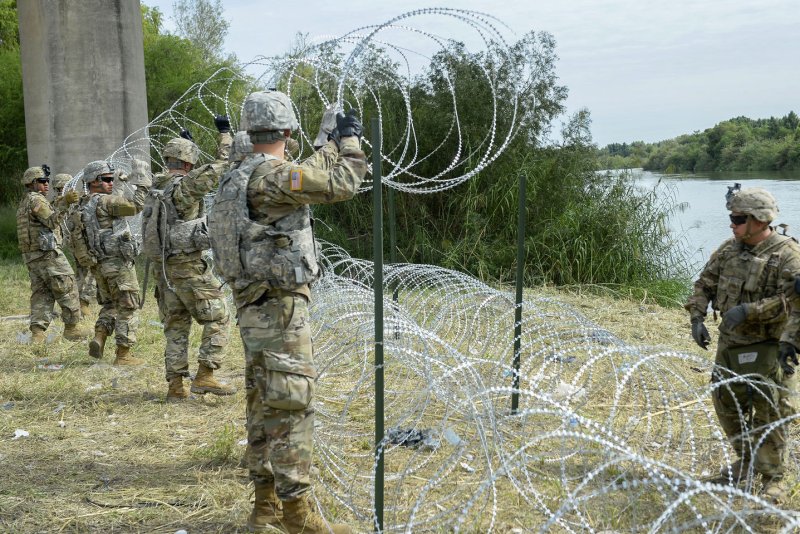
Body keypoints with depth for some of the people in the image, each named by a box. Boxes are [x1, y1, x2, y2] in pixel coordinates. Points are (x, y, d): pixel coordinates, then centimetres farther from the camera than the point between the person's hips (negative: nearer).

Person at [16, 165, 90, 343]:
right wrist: (65, 203, -29)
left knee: (41, 294, 7)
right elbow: (52, 221, -20)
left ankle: (37, 333, -3)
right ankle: (72, 328, 4)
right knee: (67, 290, -1)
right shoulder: (36, 199, -8)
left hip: (31, 257, 9)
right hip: (48, 253, -9)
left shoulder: (23, 204, 22)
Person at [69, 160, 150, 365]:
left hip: (98, 267, 8)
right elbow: (135, 206, -21)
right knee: (127, 308, 0)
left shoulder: (81, 209, 14)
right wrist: (142, 186, -6)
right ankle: (123, 354, 2)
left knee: (109, 305, 23)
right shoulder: (103, 202, -13)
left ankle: (99, 337, 2)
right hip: (118, 262, -8)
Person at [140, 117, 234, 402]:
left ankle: (175, 386, 10)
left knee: (175, 327, 12)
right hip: (190, 266, -8)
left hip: (163, 267, 8)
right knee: (218, 319, 2)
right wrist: (225, 133, 0)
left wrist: (183, 144, 39)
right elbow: (219, 168, -10)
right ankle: (205, 376, -4)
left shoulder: (156, 187, 10)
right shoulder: (185, 187, -12)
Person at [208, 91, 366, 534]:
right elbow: (340, 184, -15)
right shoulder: (271, 176, -16)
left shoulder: (238, 179, 13)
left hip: (254, 307, 10)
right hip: (281, 308, -10)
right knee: (290, 406, -5)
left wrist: (332, 145, 37)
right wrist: (349, 139, 1)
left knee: (264, 405, 14)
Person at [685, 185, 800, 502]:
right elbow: (704, 284, 12)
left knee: (769, 413, -1)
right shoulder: (729, 250, 5)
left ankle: (772, 479, 14)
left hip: (767, 348, -7)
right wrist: (697, 318, -2)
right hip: (730, 345, 7)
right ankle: (746, 460, 36)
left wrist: (747, 309, -29)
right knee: (726, 404, 16)